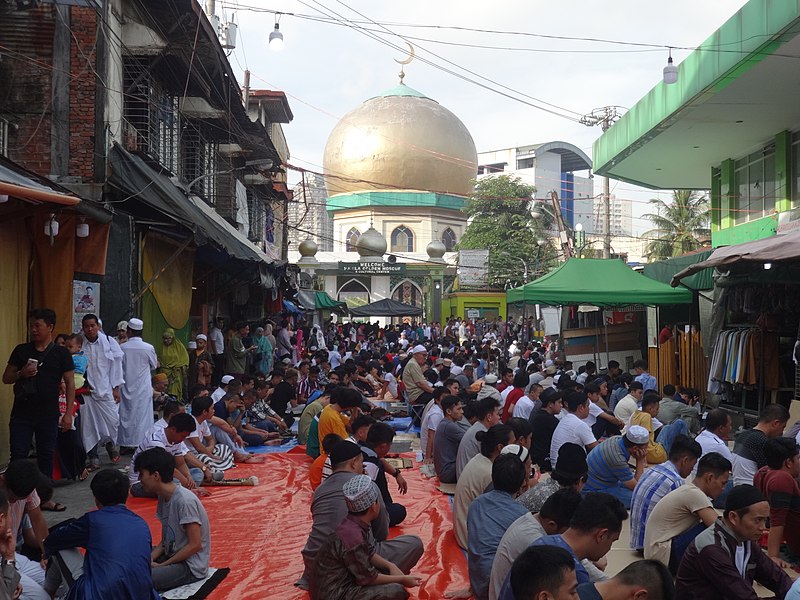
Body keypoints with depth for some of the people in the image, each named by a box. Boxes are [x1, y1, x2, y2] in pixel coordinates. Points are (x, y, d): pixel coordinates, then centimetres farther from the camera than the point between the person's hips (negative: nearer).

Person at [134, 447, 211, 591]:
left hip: (191, 567, -9)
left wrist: (161, 566, -15)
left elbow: (195, 545, -20)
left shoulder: (184, 501, -22)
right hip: (171, 555, 9)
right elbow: (167, 539, 11)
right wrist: (151, 558, -7)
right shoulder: (163, 497, 5)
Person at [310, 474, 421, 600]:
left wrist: (390, 565, -2)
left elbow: (370, 554, 14)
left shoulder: (357, 522, -2)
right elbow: (368, 578, -17)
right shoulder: (352, 537, -29)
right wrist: (402, 579, -7)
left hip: (343, 580, 9)